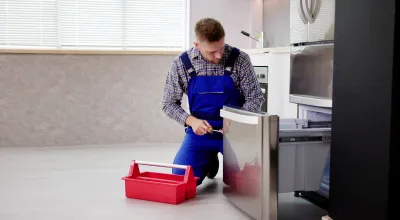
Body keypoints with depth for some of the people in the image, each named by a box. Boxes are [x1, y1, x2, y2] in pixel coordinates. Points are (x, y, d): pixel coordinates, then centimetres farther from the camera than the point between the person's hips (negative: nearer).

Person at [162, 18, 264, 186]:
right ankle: (210, 162, 22)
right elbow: (169, 104, -1)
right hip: (200, 129, 2)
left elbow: (255, 97, -6)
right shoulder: (181, 64, -9)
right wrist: (191, 121, -19)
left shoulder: (239, 59, -13)